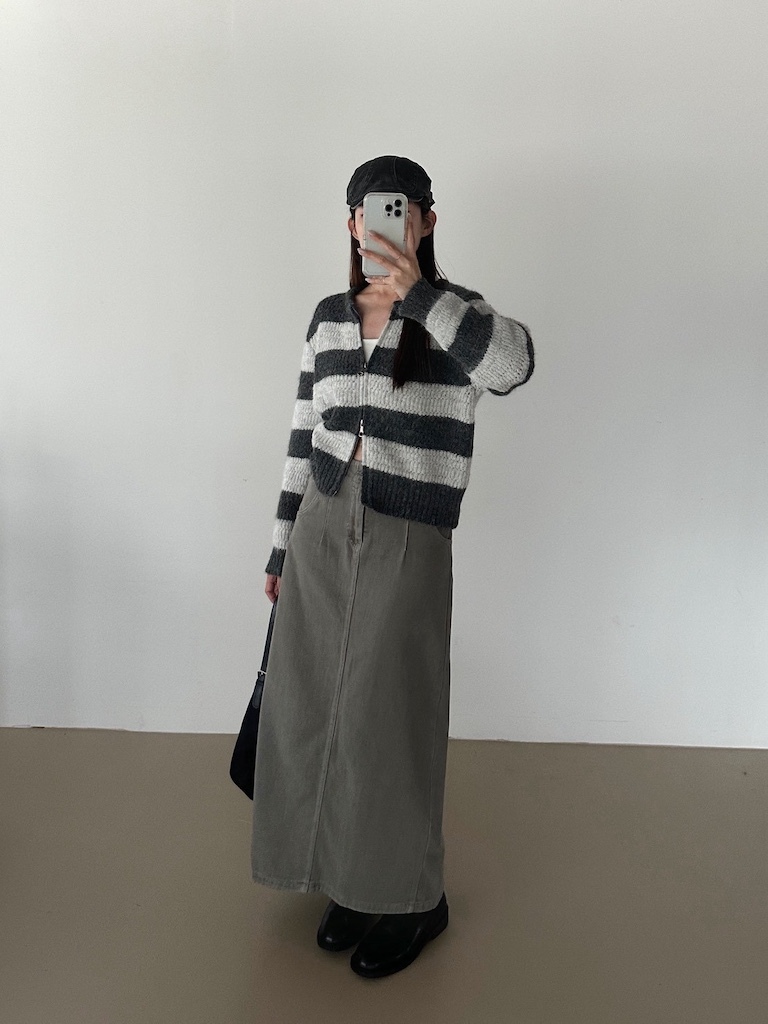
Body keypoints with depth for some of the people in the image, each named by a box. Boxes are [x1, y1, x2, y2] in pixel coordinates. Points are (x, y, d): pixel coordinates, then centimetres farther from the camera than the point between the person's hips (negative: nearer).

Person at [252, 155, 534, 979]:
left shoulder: (453, 311, -4)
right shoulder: (329, 317, 10)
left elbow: (511, 365, -28)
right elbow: (304, 436, 13)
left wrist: (416, 292, -31)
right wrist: (281, 547, 14)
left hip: (407, 539, -5)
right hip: (322, 529, 5)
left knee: (388, 719, 1)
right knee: (317, 711, 10)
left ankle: (414, 901, 24)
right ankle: (349, 879, 32)